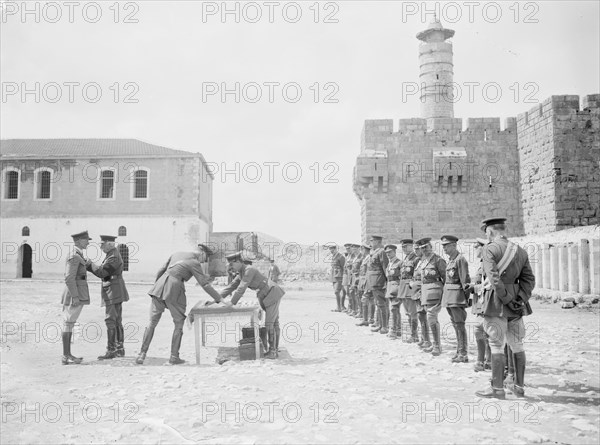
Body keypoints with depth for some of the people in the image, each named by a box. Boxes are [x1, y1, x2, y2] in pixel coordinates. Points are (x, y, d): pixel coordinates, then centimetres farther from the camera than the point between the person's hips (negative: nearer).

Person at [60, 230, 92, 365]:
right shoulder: (74, 256, -15)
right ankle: (66, 357, 0)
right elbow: (69, 278, -21)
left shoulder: (75, 255, 16)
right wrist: (75, 297, -22)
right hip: (75, 295, -10)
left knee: (69, 324, 11)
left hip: (75, 295, 10)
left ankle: (67, 354, 17)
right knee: (68, 324, -5)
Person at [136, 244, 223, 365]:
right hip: (174, 291, -6)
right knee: (179, 323, 10)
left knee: (152, 322, 11)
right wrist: (219, 299, 0)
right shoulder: (194, 263, -2)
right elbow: (205, 285, -5)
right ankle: (174, 356, 10)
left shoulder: (176, 254, 16)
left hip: (159, 287, 6)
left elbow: (161, 271, 16)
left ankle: (142, 354, 7)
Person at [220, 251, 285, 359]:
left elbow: (242, 288, -27)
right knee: (274, 323, 11)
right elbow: (231, 287, 11)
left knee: (269, 323, -9)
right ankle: (275, 349, 14)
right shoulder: (241, 274, 9)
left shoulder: (249, 270, -21)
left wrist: (232, 302, -24)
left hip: (272, 294, -10)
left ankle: (272, 351, -3)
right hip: (267, 296, 10)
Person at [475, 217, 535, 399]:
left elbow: (494, 278, -21)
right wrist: (520, 299, -2)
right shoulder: (520, 251, 11)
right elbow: (529, 279, 5)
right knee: (517, 345, 14)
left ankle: (497, 388, 5)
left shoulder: (490, 249, -10)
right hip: (516, 305, 7)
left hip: (496, 303, -7)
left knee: (497, 345, 0)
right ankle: (519, 386, 23)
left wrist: (507, 298, -15)